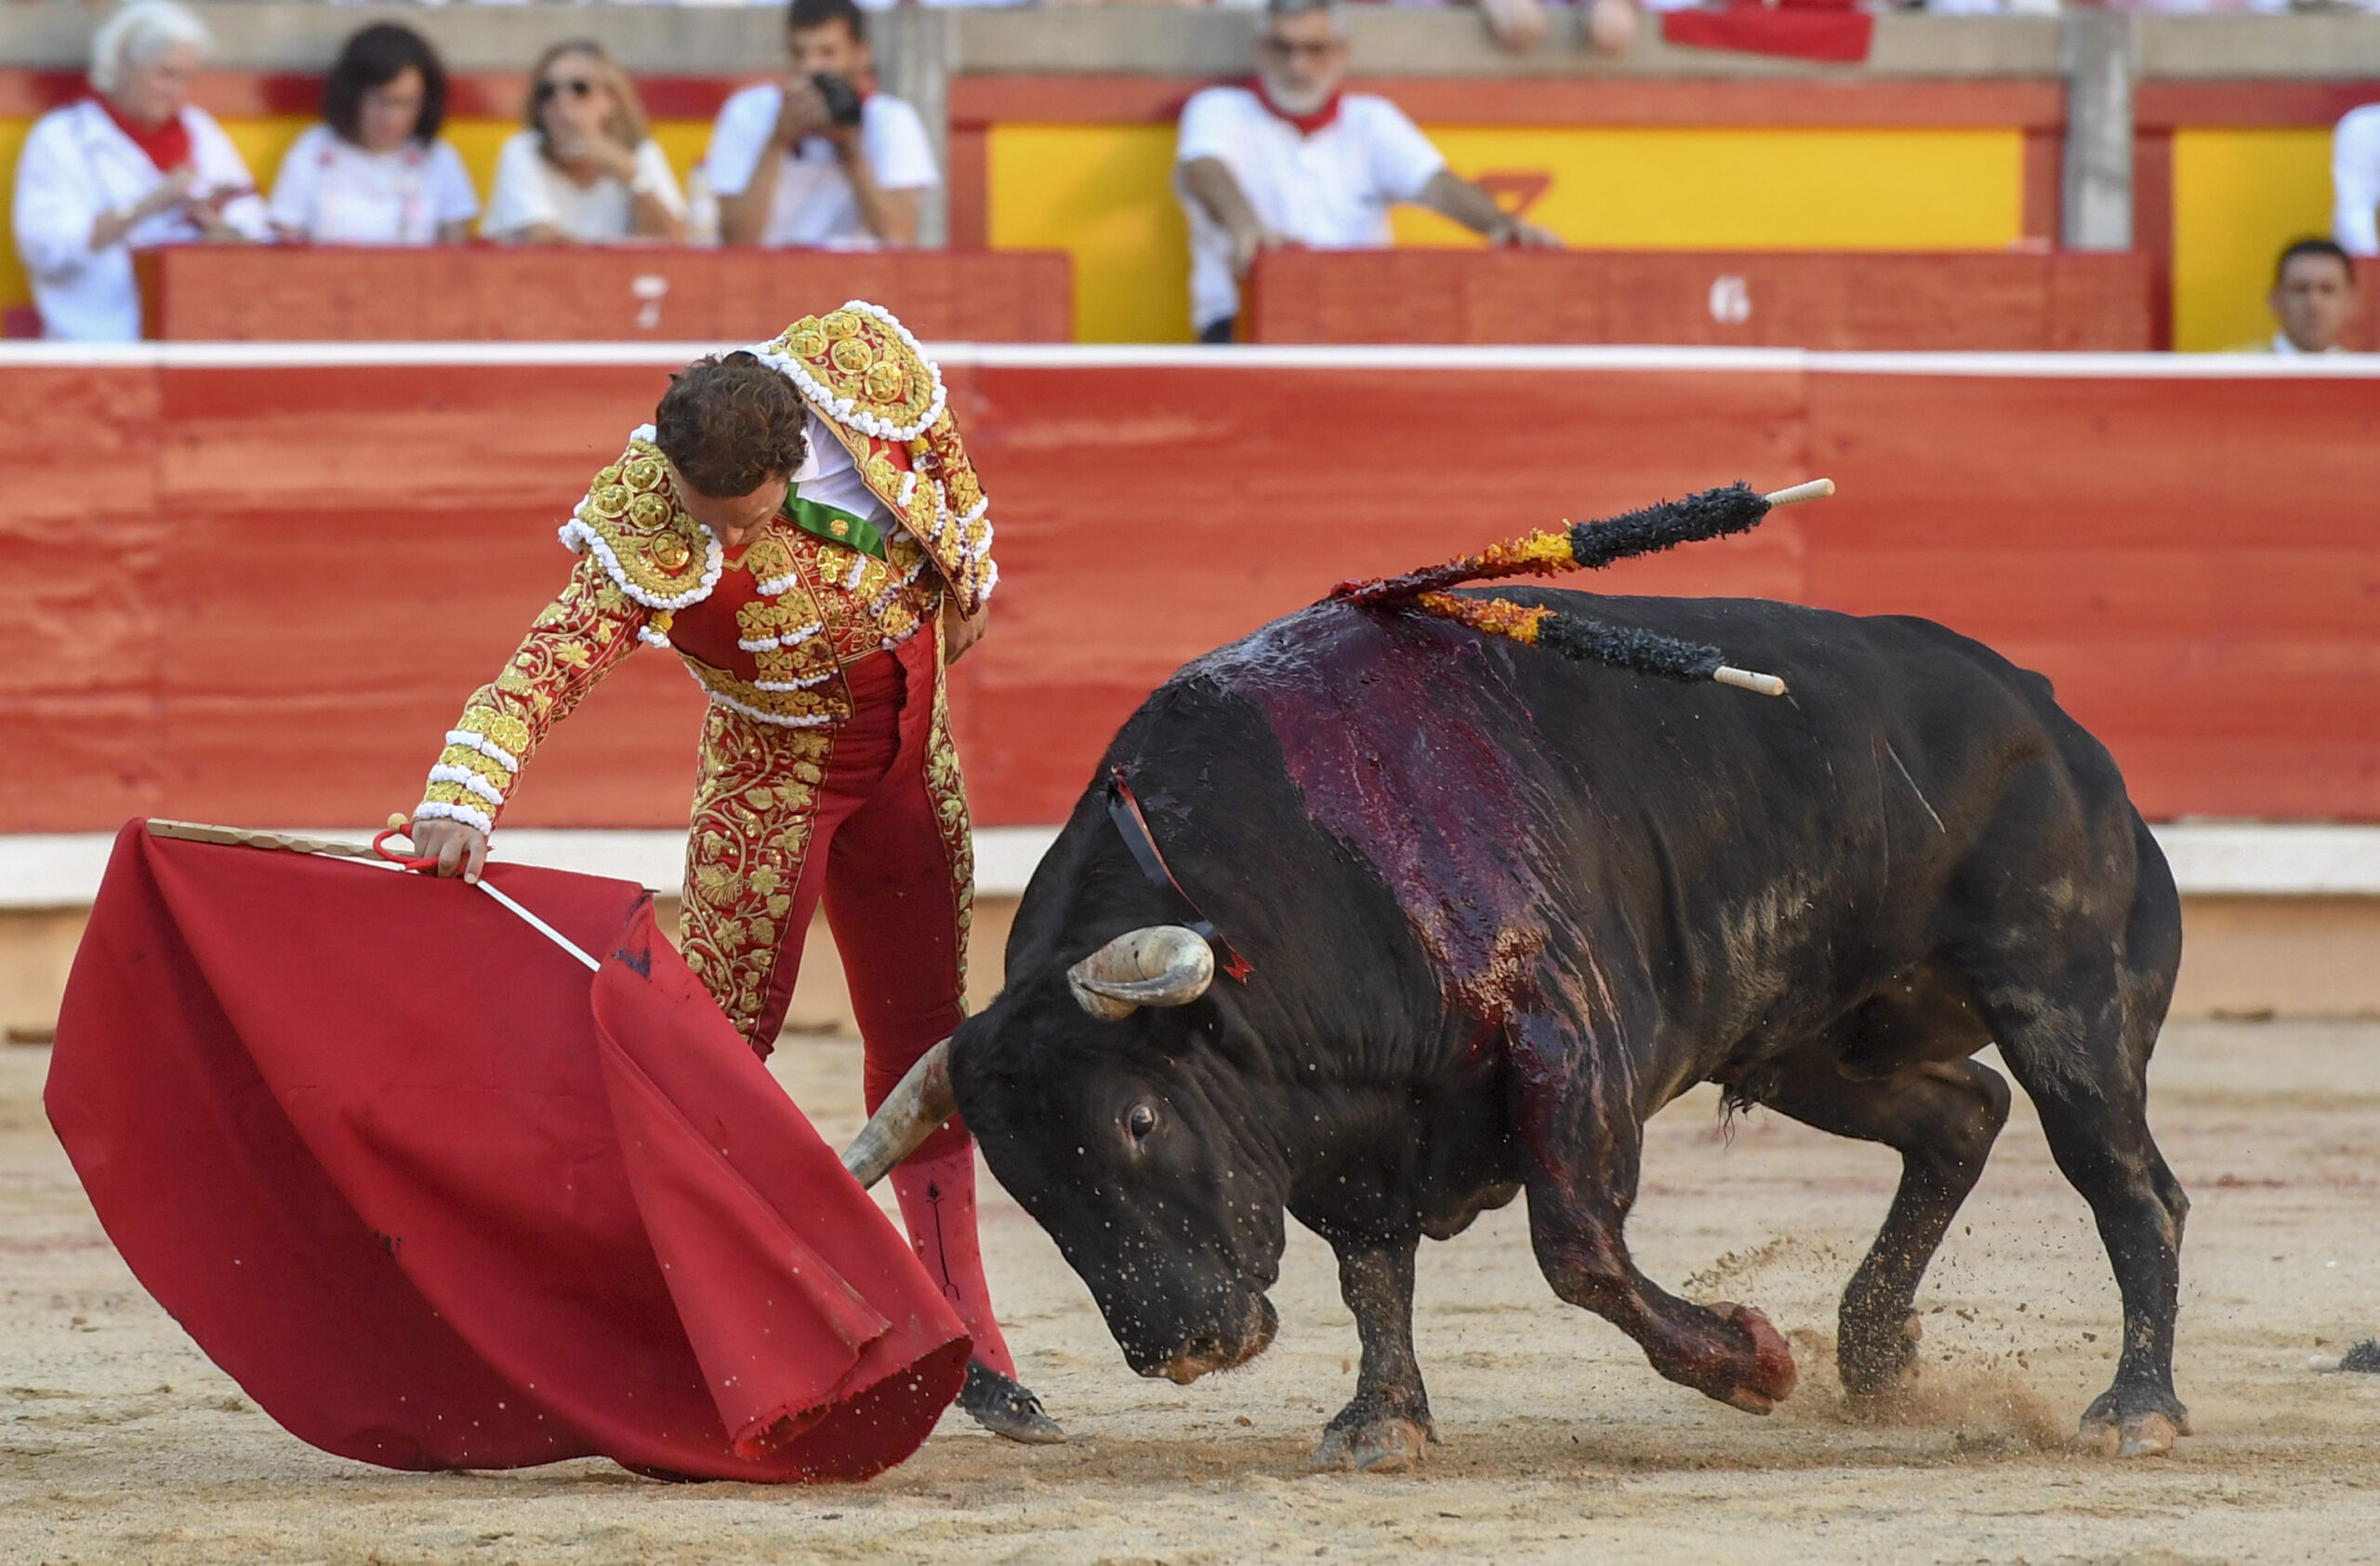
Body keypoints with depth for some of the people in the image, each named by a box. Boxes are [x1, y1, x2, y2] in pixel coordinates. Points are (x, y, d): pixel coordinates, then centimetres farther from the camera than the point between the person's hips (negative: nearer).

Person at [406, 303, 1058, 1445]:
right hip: (773, 774, -4)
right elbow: (546, 668, -43)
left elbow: (942, 451, 0)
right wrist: (465, 796, -59)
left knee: (923, 1037, 11)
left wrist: (967, 569, 14)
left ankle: (960, 1337, 19)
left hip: (911, 763, 4)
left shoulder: (865, 365, -24)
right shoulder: (650, 546, -34)